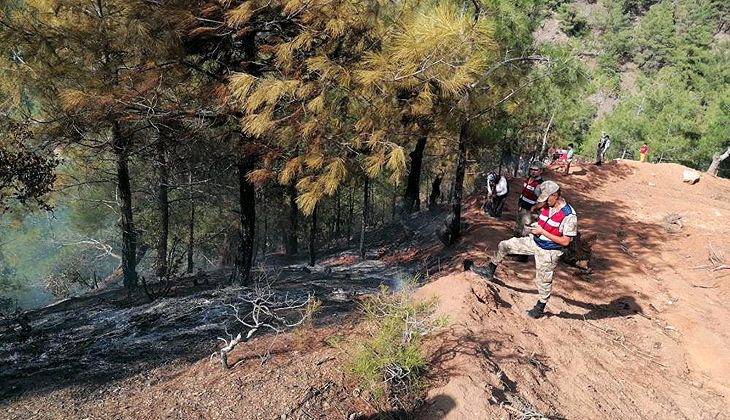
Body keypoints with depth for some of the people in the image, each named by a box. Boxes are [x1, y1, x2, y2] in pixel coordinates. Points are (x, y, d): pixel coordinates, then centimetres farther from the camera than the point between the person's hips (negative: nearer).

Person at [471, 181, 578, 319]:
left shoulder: (569, 215, -24)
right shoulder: (547, 207, -2)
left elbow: (565, 241, -22)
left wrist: (542, 231, -23)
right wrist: (537, 226, -5)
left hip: (548, 251, -7)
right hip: (534, 241, 7)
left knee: (543, 280, 8)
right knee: (504, 245, 6)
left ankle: (540, 307, 33)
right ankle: (490, 271, 25)